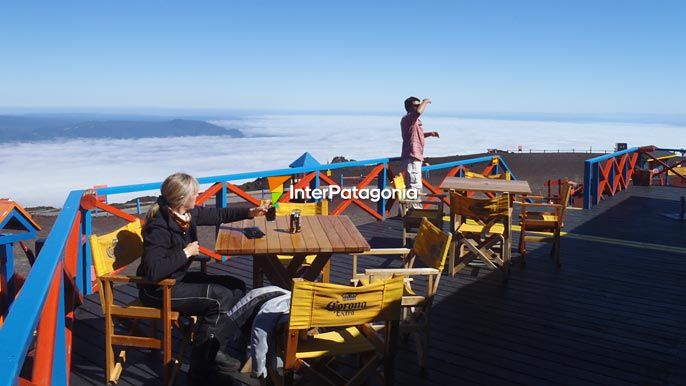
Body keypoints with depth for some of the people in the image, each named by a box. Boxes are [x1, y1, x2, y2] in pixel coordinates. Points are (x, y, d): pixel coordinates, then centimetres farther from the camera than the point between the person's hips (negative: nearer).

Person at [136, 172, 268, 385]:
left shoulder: (189, 214, -2)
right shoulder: (159, 227, -27)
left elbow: (217, 214, 15)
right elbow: (153, 271, -35)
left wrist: (250, 212, 7)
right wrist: (186, 253, -26)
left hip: (179, 279, 9)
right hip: (159, 289, -9)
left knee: (236, 287, 2)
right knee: (220, 298, -18)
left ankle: (215, 351, 9)